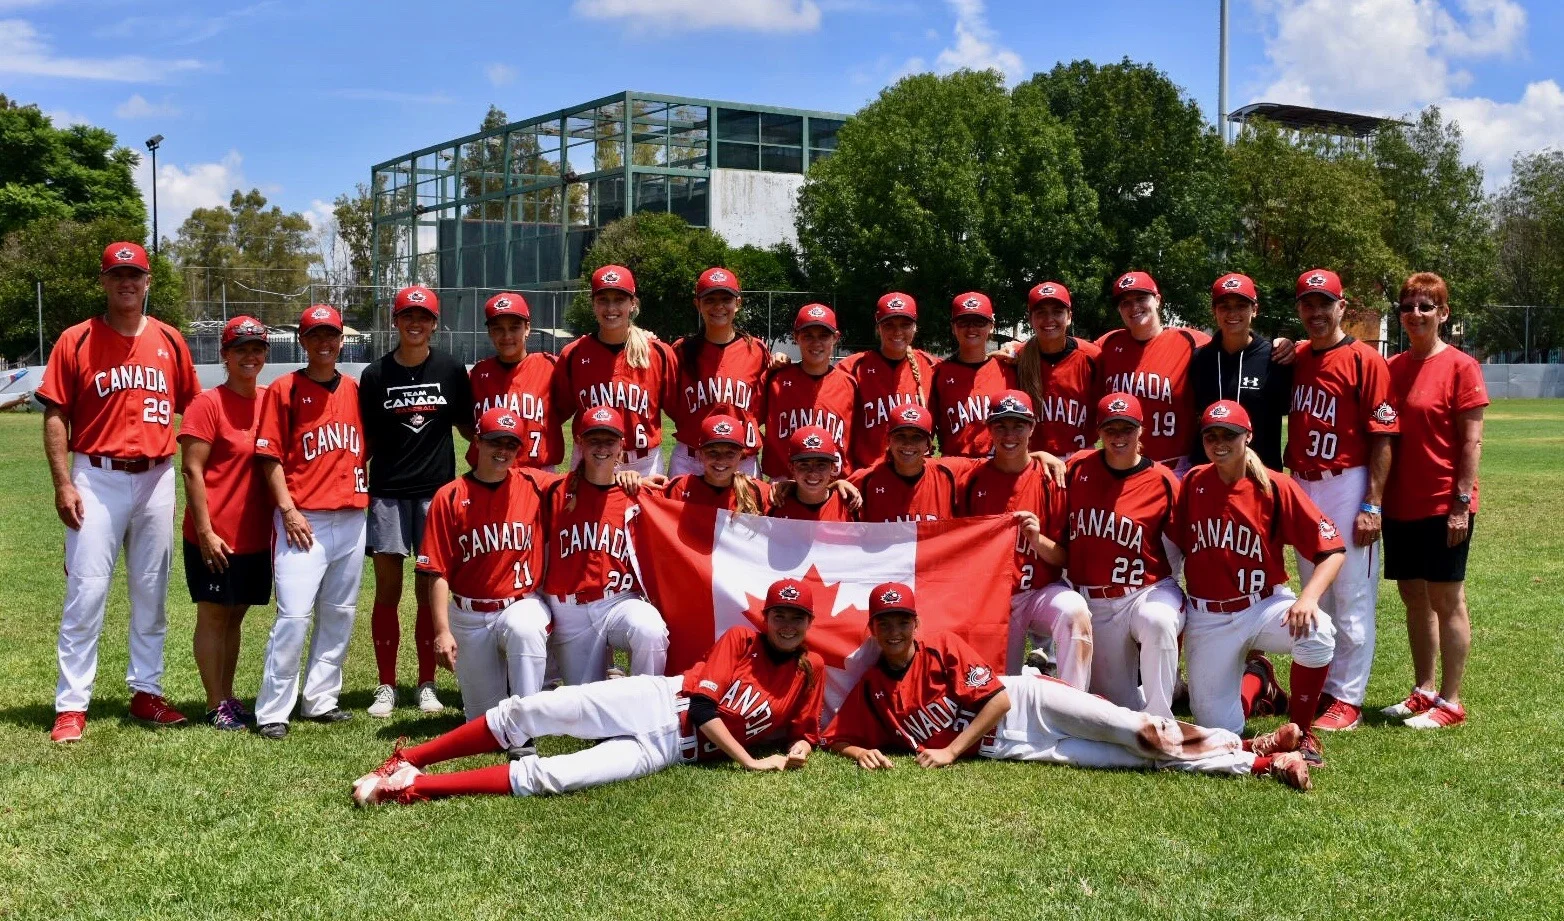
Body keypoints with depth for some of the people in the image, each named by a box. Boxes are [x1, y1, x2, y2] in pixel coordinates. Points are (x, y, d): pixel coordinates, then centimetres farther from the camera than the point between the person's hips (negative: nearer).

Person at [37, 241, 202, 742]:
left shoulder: (170, 341, 7)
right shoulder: (76, 340, -1)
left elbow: (193, 409, 12)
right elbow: (56, 416, -3)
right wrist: (63, 485, -11)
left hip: (157, 479, 3)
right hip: (97, 479, -3)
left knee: (152, 592, 10)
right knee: (86, 592, -5)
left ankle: (146, 691, 21)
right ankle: (71, 705, 0)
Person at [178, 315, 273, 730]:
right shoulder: (208, 403, -9)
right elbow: (192, 470, -12)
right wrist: (205, 531, -16)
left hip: (256, 536, 6)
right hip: (215, 538, -6)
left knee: (235, 614, 14)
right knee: (213, 615, 3)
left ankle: (229, 698, 24)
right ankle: (216, 706, 10)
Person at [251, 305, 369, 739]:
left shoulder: (354, 389, 13)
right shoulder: (284, 389, -1)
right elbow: (271, 456, -4)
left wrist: (364, 494, 9)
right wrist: (288, 509, -12)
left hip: (352, 519, 6)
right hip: (303, 520, -5)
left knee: (340, 615, 10)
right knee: (294, 614, -11)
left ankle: (320, 700, 21)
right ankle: (272, 711, -4)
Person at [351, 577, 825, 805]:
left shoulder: (810, 671, 8)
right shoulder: (741, 639, 3)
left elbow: (807, 730, 16)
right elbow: (703, 702, -5)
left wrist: (798, 749, -9)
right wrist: (749, 761, -11)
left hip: (671, 749, 0)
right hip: (656, 699, 1)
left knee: (549, 776, -22)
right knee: (527, 712, -18)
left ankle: (413, 787, -22)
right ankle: (406, 761, -6)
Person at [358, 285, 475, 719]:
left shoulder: (452, 370, 3)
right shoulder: (375, 374, 4)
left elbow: (469, 427, 13)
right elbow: (366, 440, 8)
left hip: (436, 491, 0)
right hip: (387, 492, 0)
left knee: (430, 591, 4)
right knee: (387, 591, 1)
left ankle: (427, 684, 14)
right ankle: (386, 687, 10)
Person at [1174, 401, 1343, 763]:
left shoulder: (1276, 487, -11)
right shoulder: (1193, 483, -3)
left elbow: (1333, 549, -14)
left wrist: (1308, 597, -30)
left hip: (1264, 607, -2)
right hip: (1207, 619, 2)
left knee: (1316, 632, -36)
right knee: (1219, 729, -3)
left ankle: (1301, 731, -11)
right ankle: (1256, 677, 33)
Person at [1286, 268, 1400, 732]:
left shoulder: (1365, 360, -9)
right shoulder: (1295, 359, 10)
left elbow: (1383, 438, -12)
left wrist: (1372, 505, -16)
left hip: (1347, 487, -7)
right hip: (1301, 486, 7)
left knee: (1351, 598, -2)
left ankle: (1348, 699, 5)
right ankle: (1321, 687, 25)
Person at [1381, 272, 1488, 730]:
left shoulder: (1460, 367, -7)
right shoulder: (1392, 369, 9)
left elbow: (1471, 441, -10)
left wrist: (1462, 502, -15)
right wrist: (1377, 497, 6)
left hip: (1444, 505, -6)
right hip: (1400, 503, 6)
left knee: (1446, 598, 0)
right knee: (1413, 596, 11)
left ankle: (1450, 702, 7)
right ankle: (1423, 691, 22)